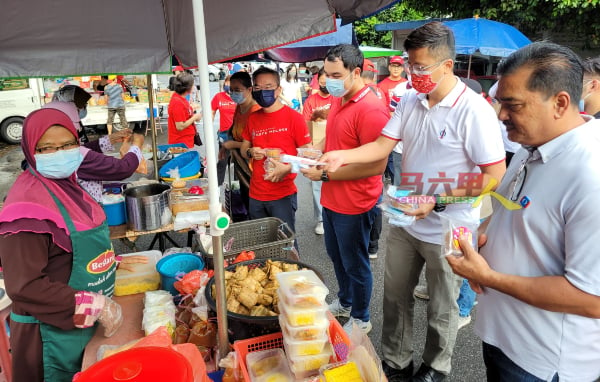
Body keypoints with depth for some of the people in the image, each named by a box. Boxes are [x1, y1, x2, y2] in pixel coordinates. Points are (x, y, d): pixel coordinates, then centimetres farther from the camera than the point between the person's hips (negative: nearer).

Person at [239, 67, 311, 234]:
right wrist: (250, 152, -4)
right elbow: (244, 147, 19)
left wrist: (288, 168, -21)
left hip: (283, 195, -5)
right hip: (256, 195, 5)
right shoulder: (252, 118, 7)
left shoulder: (293, 117, -8)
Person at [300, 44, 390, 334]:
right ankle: (344, 302, 48)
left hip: (354, 205, -9)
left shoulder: (371, 109, -23)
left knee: (355, 264, 10)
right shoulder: (338, 101, 7)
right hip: (331, 199, 9)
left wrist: (325, 174, -23)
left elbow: (377, 165, -28)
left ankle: (361, 319, 33)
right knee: (336, 255, 24)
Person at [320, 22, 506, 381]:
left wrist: (438, 202, -24)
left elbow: (495, 176, -19)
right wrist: (341, 156, -15)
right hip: (405, 221, 6)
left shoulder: (474, 110, -19)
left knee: (442, 309, 16)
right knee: (396, 296, 18)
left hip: (447, 230, -6)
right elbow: (383, 146, 0)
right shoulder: (410, 102, 1)